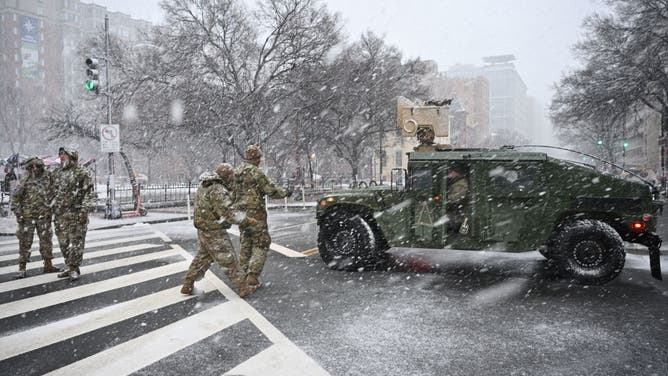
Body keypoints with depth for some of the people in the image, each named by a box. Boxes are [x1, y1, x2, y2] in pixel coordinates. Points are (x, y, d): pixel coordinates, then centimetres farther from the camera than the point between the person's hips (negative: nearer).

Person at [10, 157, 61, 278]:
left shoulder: (48, 177, 2)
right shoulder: (25, 181, -6)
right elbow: (15, 198, -4)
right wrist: (18, 213, -8)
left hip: (44, 216, 3)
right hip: (28, 217, -3)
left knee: (46, 240, 9)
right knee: (25, 242, 0)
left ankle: (48, 265, 19)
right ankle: (22, 268, 7)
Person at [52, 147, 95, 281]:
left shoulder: (81, 173, -5)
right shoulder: (58, 173, 17)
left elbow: (88, 193, -10)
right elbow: (55, 193, 23)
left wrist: (84, 211, -17)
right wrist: (53, 210, 17)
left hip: (76, 213, -7)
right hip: (60, 214, 7)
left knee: (76, 242, -4)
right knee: (63, 242, 11)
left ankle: (74, 269, 1)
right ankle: (70, 267, 21)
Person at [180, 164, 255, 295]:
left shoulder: (204, 186, 5)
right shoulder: (218, 191, -23)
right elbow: (228, 214, -28)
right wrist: (247, 220, -20)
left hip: (203, 230, 9)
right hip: (215, 234, -9)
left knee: (203, 258, 22)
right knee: (228, 261, 1)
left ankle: (188, 286, 29)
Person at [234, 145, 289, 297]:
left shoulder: (236, 172, 9)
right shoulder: (255, 172, -14)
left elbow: (233, 194, 17)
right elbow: (271, 190, -12)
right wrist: (284, 193, 5)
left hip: (241, 213, 8)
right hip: (255, 213, -8)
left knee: (245, 245, 16)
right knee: (261, 245, -1)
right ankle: (251, 280, -9)